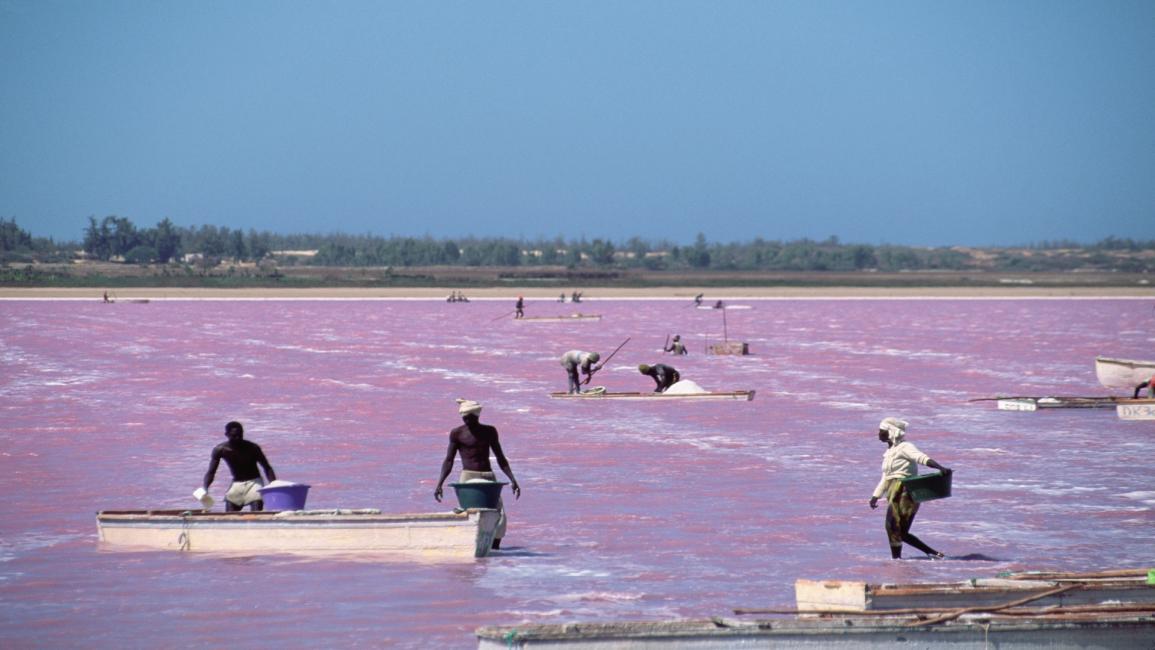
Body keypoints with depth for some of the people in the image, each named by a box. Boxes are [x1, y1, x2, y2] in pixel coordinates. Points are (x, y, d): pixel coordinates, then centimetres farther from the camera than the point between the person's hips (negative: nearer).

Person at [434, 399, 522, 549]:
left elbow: (500, 458, 17)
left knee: (499, 515, -11)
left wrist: (512, 479, 8)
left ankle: (495, 549, -6)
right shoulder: (457, 434, 5)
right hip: (468, 477, -3)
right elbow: (449, 460, 4)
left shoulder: (489, 432, 13)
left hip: (489, 477, 3)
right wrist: (439, 484, -6)